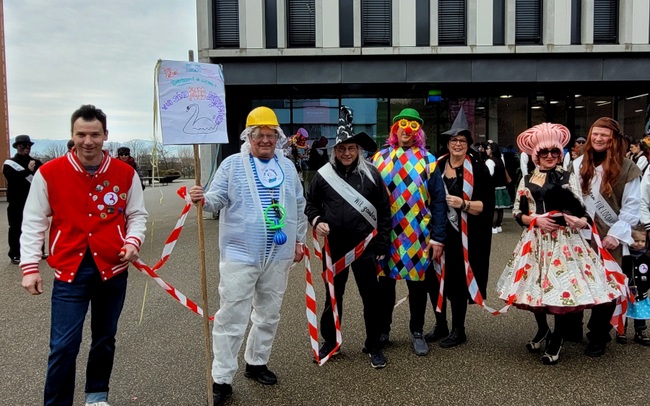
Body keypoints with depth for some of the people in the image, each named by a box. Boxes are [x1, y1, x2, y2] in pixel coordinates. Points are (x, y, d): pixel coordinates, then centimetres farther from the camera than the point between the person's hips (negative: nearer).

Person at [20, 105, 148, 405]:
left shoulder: (125, 174, -2)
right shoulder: (49, 173, -5)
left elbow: (137, 215, 8)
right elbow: (33, 223, -1)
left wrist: (133, 241, -11)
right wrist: (30, 266, -6)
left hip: (113, 270, 2)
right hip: (70, 270, -2)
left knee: (105, 338, 17)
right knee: (63, 346, -4)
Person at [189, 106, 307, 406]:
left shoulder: (287, 167, 11)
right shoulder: (232, 164, -2)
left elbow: (299, 206, 16)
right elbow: (218, 199, -7)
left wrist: (299, 239, 15)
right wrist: (203, 199, -29)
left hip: (278, 255, 5)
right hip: (240, 254, -4)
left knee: (269, 315, 17)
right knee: (231, 318, -2)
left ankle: (256, 363, 36)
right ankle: (221, 379, 10)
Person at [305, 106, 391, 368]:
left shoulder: (371, 173, -4)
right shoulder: (324, 174, -2)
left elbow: (384, 211, -1)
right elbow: (311, 203, 11)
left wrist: (382, 246, -3)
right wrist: (316, 220, -10)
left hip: (365, 246, -1)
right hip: (334, 247, 1)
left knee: (371, 297, 8)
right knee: (333, 296, 15)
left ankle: (373, 346, 26)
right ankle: (330, 342, 34)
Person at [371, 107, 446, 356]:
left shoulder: (428, 161, 2)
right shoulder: (379, 158, 5)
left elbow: (438, 201, 0)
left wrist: (437, 237, -6)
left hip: (418, 235, -1)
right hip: (384, 233, 1)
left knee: (417, 283, 9)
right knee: (385, 281, 11)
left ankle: (417, 332, 25)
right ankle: (383, 329, 27)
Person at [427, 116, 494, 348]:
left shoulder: (478, 168, -6)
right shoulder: (437, 166, 8)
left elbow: (487, 205, -9)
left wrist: (464, 204, -22)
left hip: (463, 236, -5)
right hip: (438, 232, 5)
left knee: (456, 281, 2)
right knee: (433, 279, 8)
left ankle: (458, 331, 20)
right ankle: (440, 326, 27)